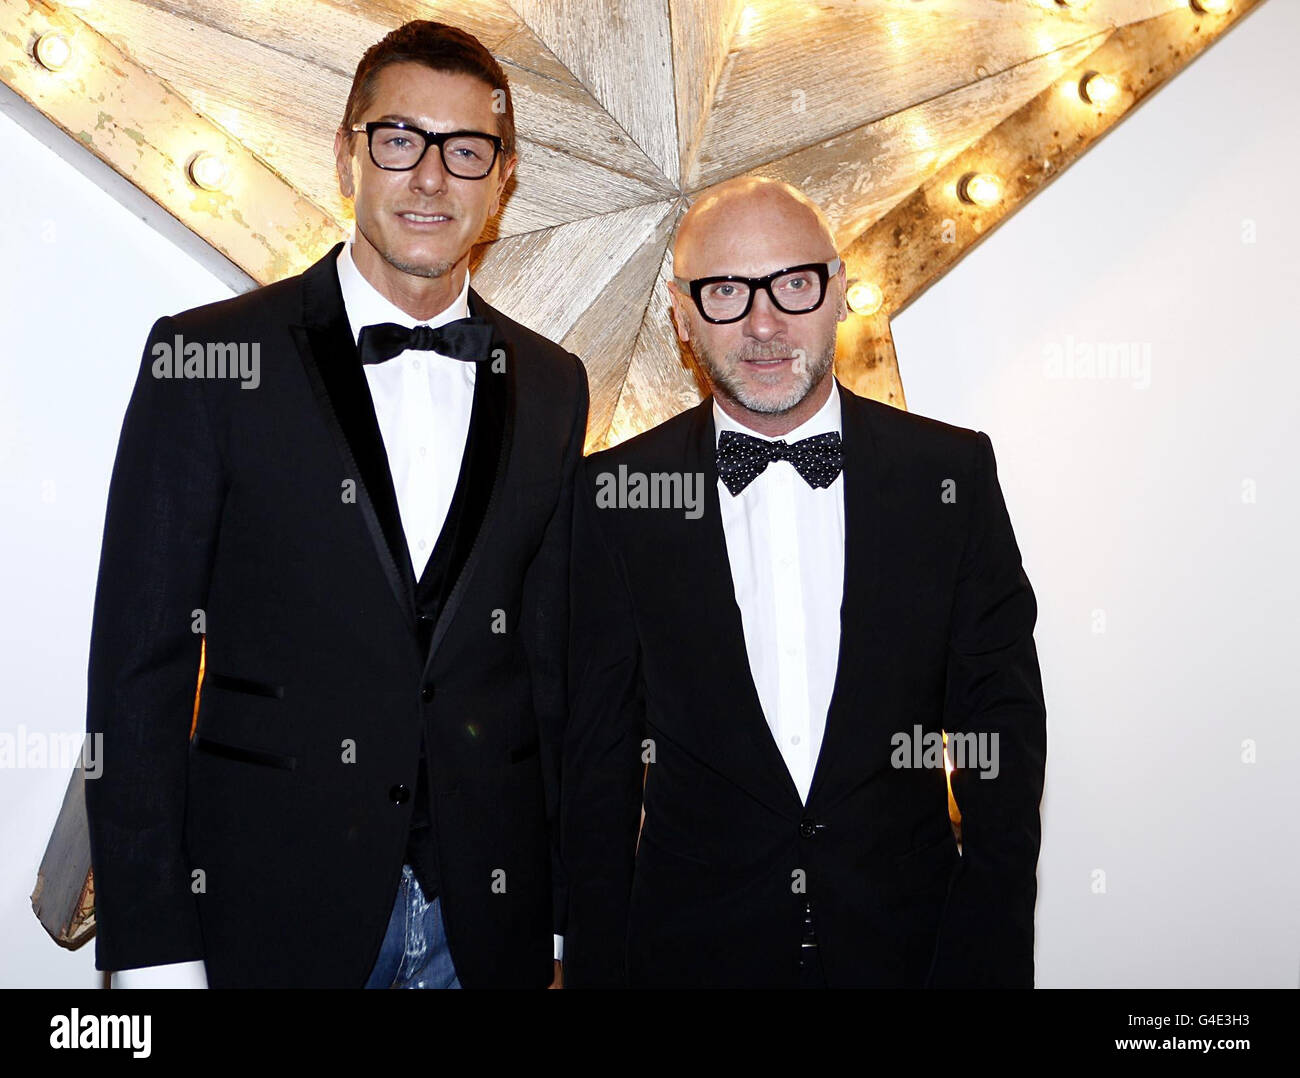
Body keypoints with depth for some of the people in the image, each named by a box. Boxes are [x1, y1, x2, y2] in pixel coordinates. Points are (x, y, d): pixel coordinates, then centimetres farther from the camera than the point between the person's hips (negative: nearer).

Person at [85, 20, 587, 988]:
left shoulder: (552, 387, 6)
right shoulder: (206, 357, -5)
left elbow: (553, 662, 8)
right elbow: (140, 663, -6)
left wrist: (567, 917, 7)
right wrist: (153, 952, -9)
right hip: (269, 910, -2)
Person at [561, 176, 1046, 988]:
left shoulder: (953, 472, -5)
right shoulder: (616, 495, -5)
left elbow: (1003, 737, -2)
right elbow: (600, 759, -1)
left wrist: (988, 961, -7)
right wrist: (599, 967, -3)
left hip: (907, 946, 1)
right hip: (693, 949, 0)